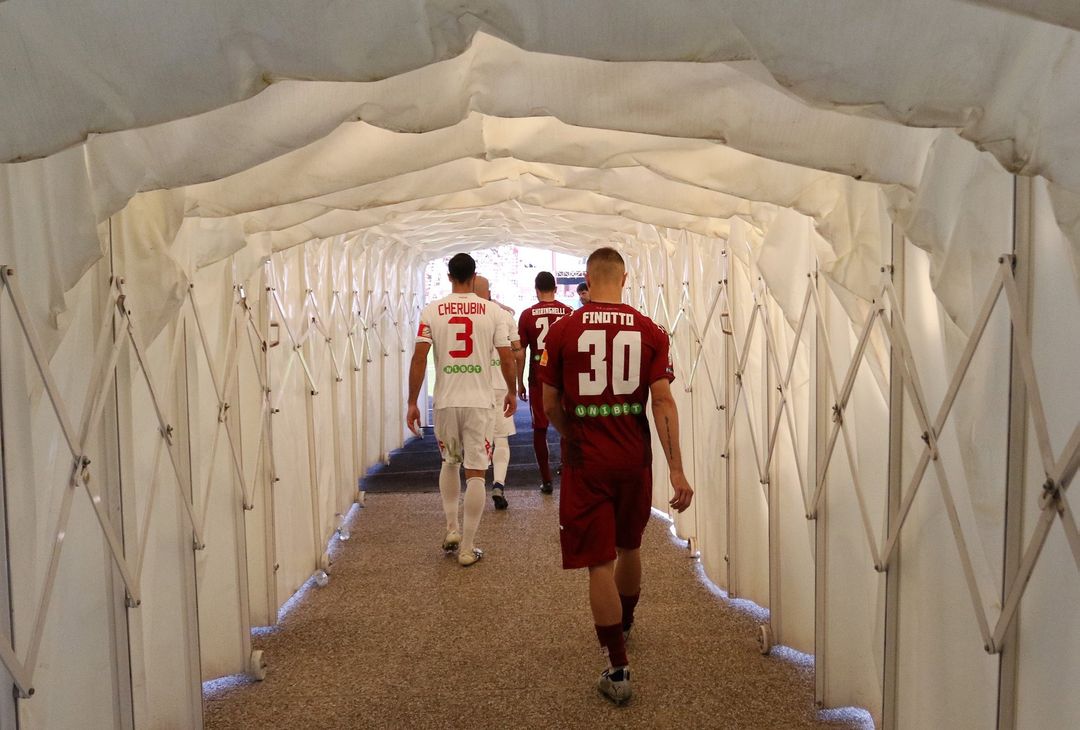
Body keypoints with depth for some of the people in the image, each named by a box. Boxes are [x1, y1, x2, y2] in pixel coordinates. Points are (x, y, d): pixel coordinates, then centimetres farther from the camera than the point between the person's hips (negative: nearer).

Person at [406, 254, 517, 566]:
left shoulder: (431, 311, -1)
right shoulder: (491, 311, -2)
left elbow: (419, 359, -5)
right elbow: (507, 357, -1)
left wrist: (412, 403, 2)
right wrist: (511, 392, 15)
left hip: (446, 402, 2)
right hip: (480, 402, -1)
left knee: (449, 463, 25)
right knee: (476, 473, 4)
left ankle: (451, 529, 23)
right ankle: (467, 547, 8)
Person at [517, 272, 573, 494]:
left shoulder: (527, 315, -2)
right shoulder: (569, 313, 0)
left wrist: (520, 383, 6)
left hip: (538, 378, -1)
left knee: (540, 429, 7)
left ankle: (546, 480, 8)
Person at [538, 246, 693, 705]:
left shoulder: (562, 331, -5)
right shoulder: (650, 332, -2)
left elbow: (550, 404, 1)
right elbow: (663, 401, -8)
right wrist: (677, 471, -8)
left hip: (585, 462, -3)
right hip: (634, 459, 3)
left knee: (599, 564, 3)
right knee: (629, 548, 24)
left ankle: (618, 671, 5)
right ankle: (623, 627, 48)